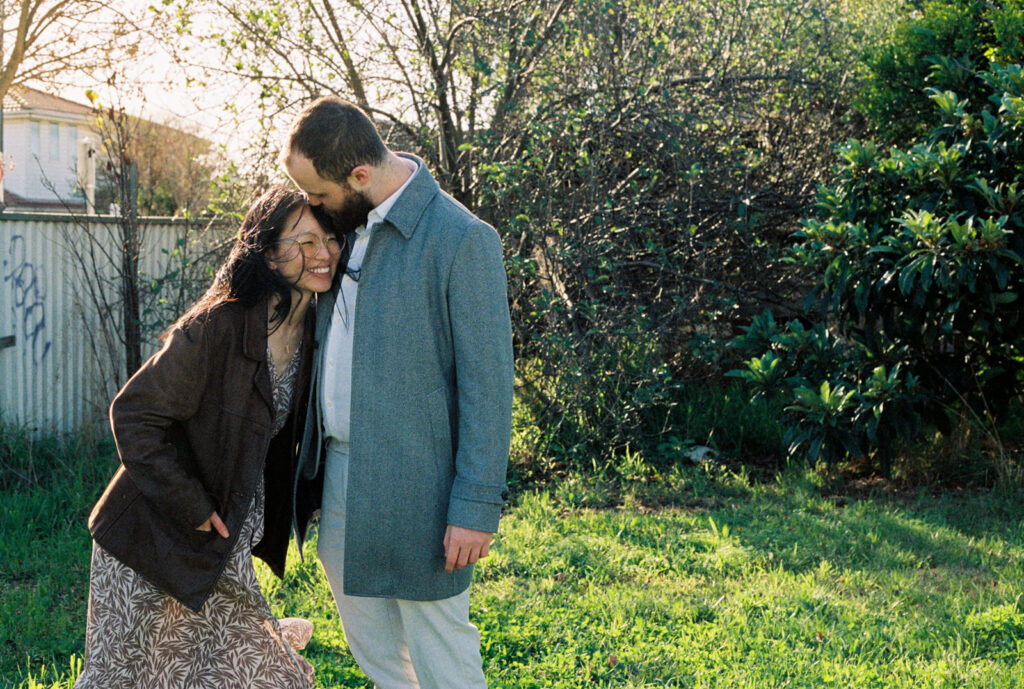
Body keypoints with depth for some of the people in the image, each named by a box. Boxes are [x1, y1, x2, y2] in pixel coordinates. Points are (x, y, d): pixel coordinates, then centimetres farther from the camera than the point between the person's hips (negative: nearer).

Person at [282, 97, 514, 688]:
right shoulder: (347, 226, 6)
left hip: (416, 486, -8)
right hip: (341, 471, 8)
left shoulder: (463, 241, -17)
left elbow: (487, 385, -17)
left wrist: (476, 505, -18)